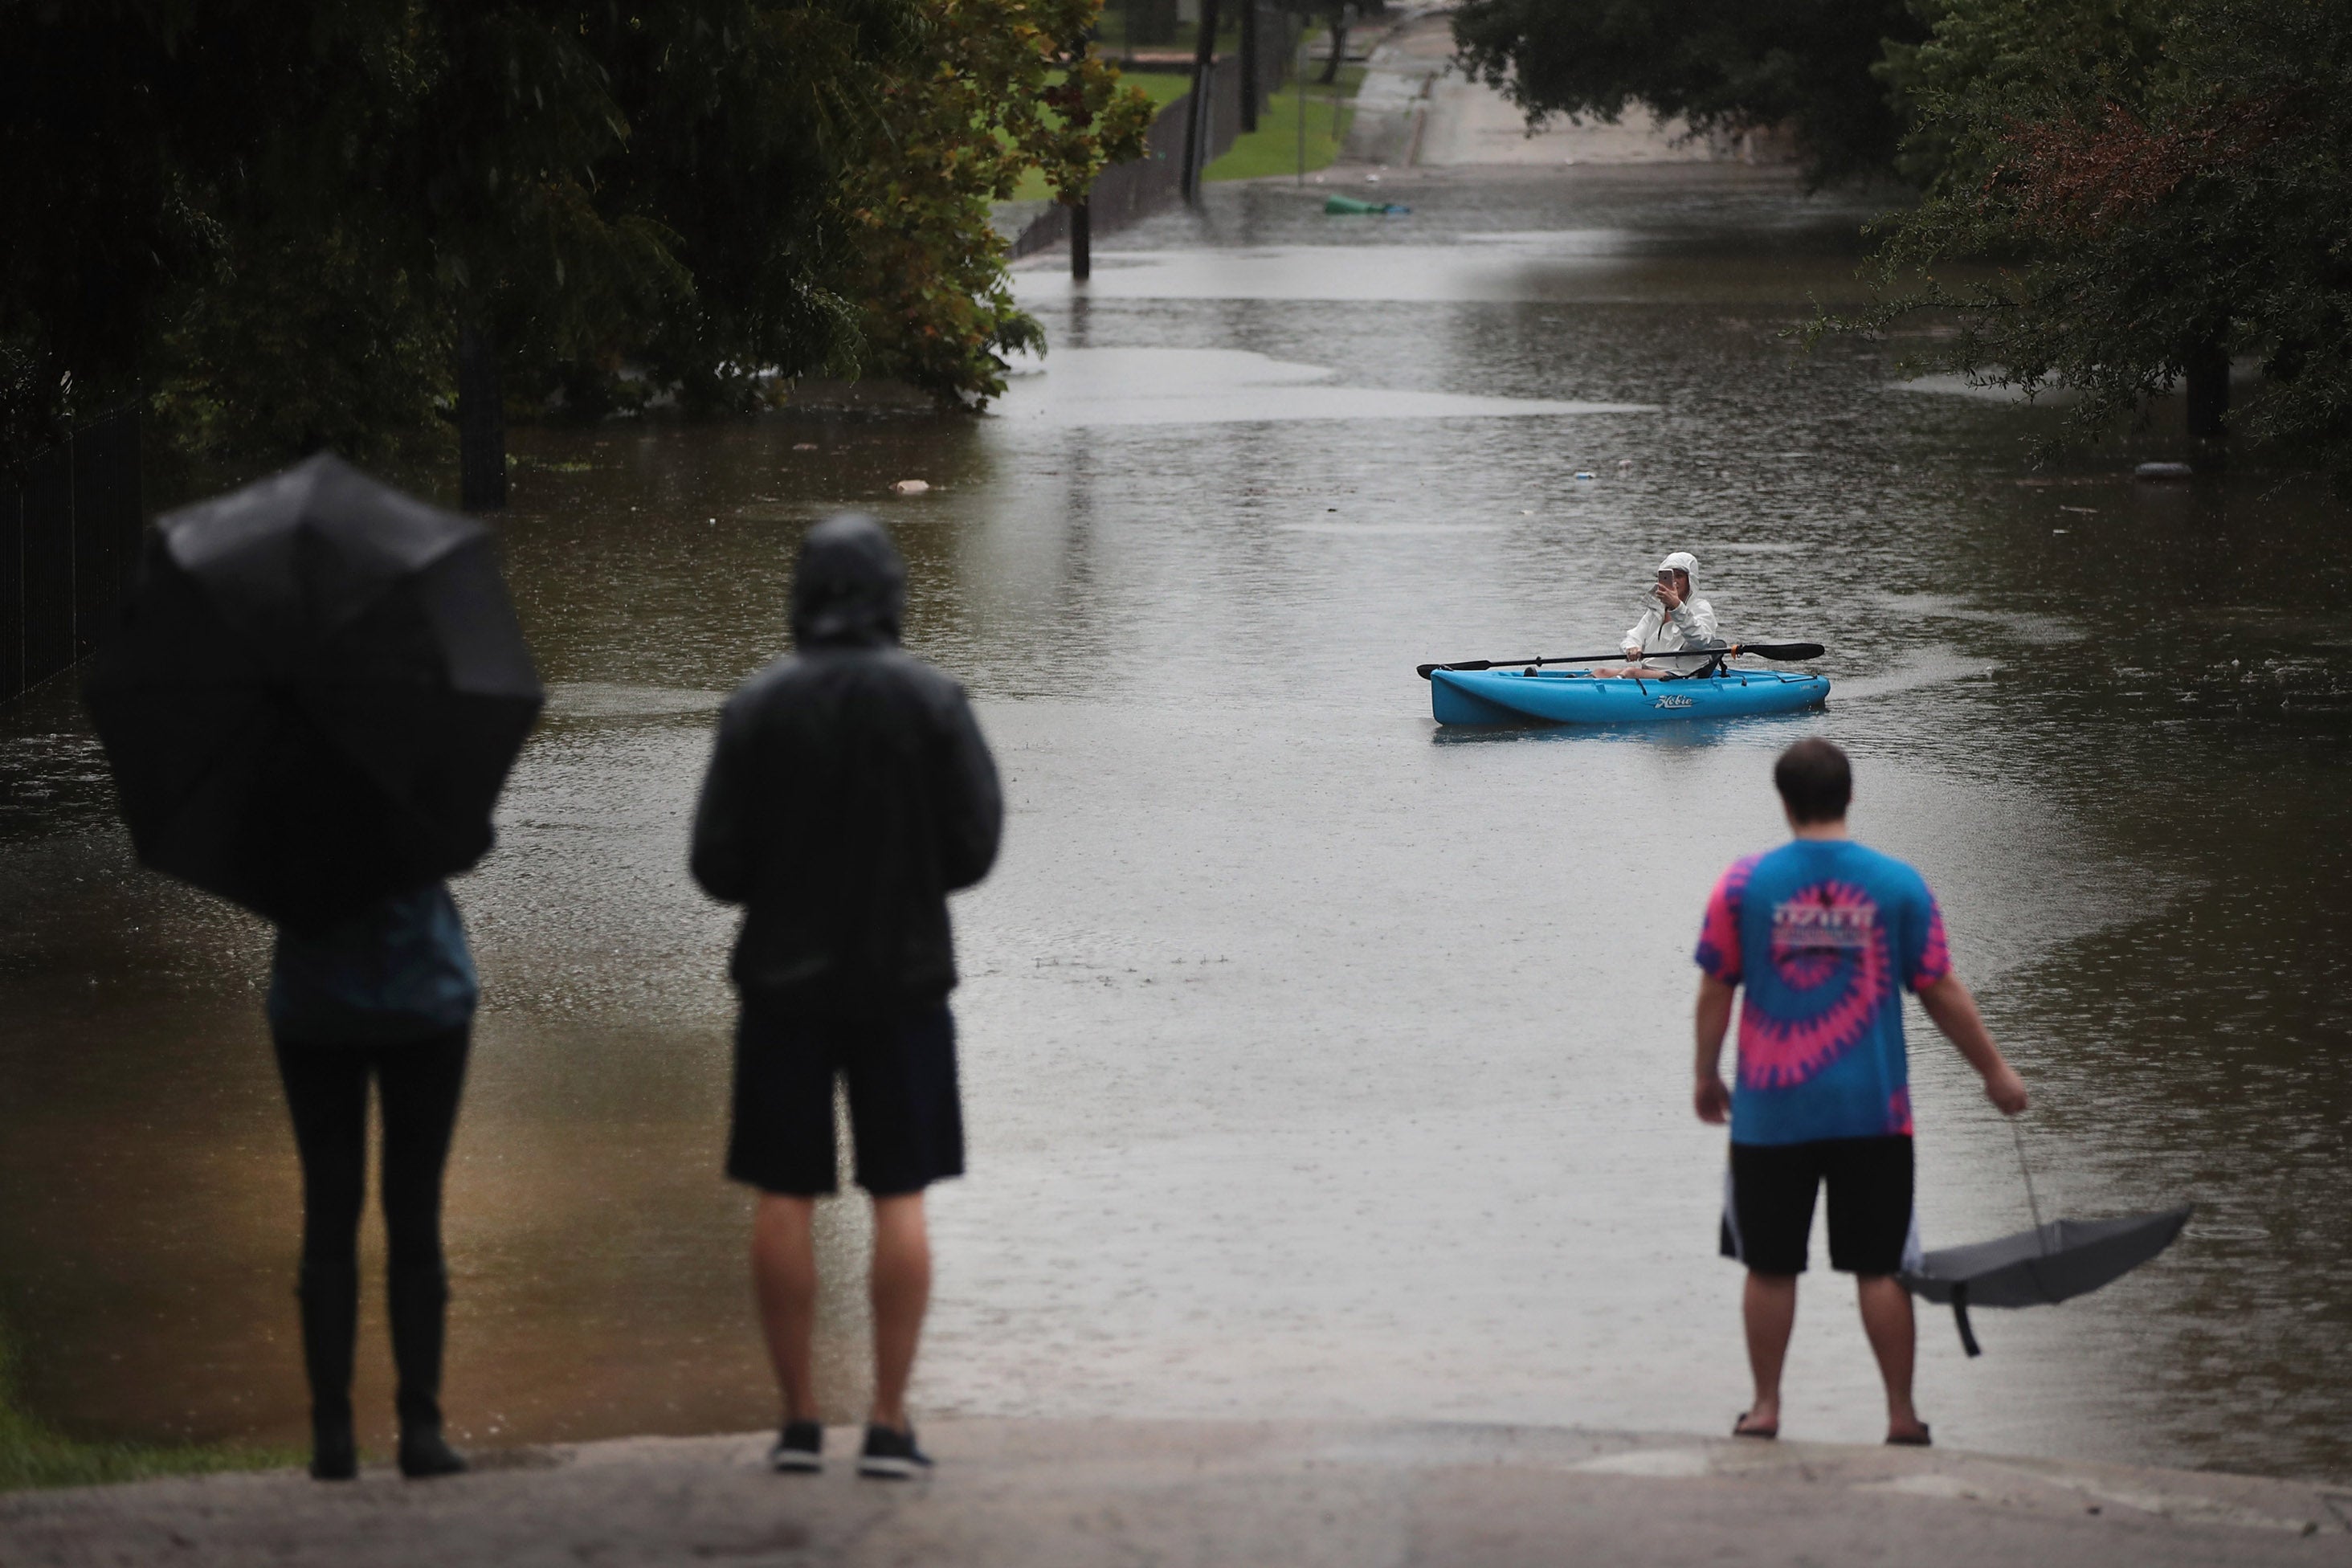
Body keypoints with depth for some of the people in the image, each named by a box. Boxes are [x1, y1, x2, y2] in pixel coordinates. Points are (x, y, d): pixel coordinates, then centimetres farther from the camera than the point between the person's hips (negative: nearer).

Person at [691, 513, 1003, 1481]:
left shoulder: (756, 710, -5)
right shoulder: (933, 704, -6)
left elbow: (716, 866, -5)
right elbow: (973, 847, -5)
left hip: (785, 978, 0)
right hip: (903, 976, 0)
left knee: (783, 1200, 7)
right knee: (899, 1199, 3)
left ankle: (799, 1420, 7)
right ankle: (889, 1423, -1)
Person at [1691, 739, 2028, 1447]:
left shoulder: (1744, 884, -4)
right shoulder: (1898, 885, -3)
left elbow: (1715, 991, 1)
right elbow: (1942, 993, 1)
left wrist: (1706, 1079, 15)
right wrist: (1995, 1073, 13)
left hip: (1771, 1112, 0)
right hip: (1872, 1109, 0)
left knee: (1770, 1267, 10)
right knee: (1881, 1267, 6)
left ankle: (1765, 1408, 15)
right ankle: (1901, 1415, 9)